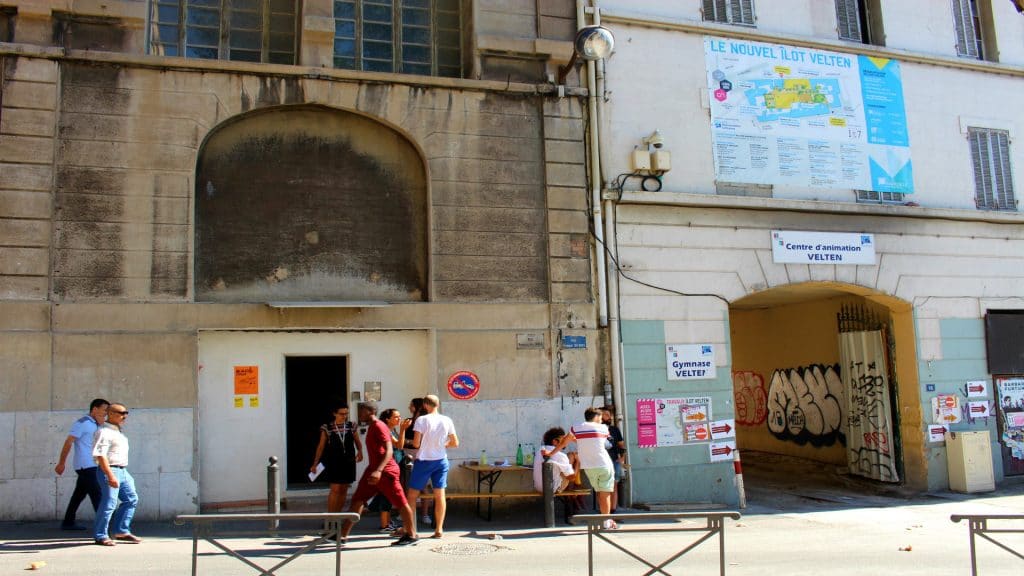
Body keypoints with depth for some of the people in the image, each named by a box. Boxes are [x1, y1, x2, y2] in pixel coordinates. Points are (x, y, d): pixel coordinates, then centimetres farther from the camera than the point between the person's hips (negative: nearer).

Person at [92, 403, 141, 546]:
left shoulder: (118, 431, 17)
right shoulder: (104, 432, -13)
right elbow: (100, 455, -22)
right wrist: (110, 475, -26)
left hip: (122, 470, 10)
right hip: (109, 470, -10)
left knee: (131, 499, 10)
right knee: (109, 503, -7)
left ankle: (122, 531, 18)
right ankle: (100, 536, 5)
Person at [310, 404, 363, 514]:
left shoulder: (351, 426, 4)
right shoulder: (327, 428, -3)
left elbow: (357, 442, 10)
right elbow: (321, 446, 2)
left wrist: (360, 452, -10)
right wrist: (315, 463, 1)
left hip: (349, 462, 3)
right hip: (334, 463, -3)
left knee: (343, 490, 8)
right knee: (335, 490, -7)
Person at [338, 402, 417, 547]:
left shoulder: (379, 427, -15)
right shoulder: (371, 427, 14)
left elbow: (389, 451, -24)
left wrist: (378, 470, -34)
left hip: (386, 472, -10)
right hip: (373, 470, 10)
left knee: (400, 502, -2)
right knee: (357, 500, 7)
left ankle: (411, 535, 7)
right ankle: (343, 534, 10)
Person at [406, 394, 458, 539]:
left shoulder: (422, 420, -12)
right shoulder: (447, 421, 0)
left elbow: (416, 444, -14)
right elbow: (455, 443, 4)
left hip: (423, 461, -3)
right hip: (441, 461, 4)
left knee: (412, 495, 8)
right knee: (440, 495, 7)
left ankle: (409, 529, 10)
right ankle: (439, 529, 8)